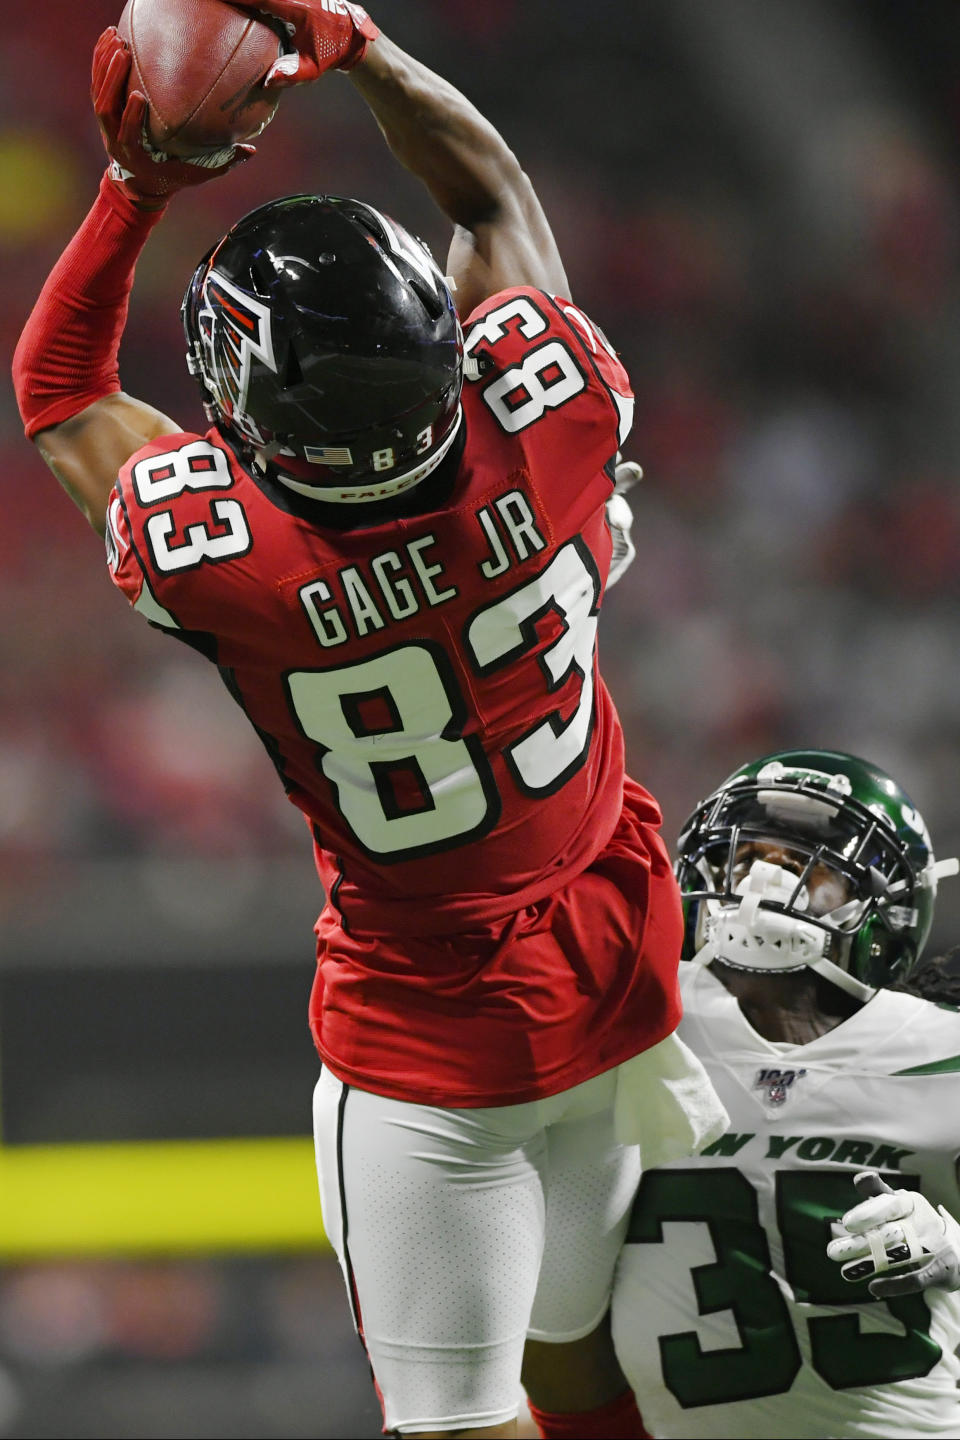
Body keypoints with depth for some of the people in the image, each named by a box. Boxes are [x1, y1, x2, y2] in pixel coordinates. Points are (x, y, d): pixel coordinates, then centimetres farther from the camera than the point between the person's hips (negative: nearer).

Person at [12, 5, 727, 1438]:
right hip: (619, 982, 4)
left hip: (429, 1039, -4)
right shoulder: (551, 418, -22)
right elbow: (495, 193, 0)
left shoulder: (216, 551, -27)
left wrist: (135, 191, -5)